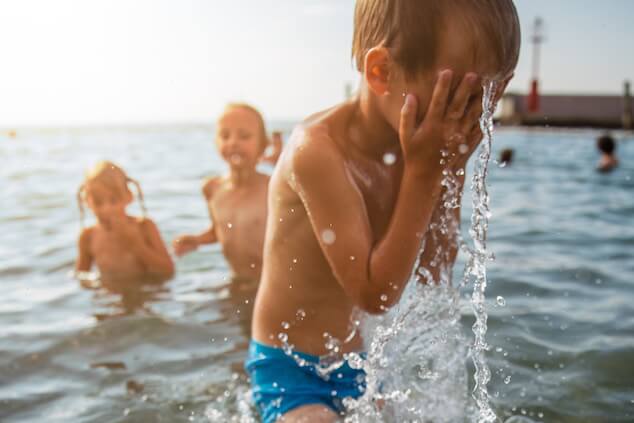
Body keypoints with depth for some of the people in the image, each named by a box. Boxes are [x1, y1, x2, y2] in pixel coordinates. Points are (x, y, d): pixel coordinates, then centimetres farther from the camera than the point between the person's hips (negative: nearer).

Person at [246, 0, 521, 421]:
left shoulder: (418, 150, -7)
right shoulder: (320, 150, -27)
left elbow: (435, 272, 1)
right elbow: (375, 294, -28)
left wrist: (451, 174, -12)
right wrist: (424, 173, -27)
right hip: (290, 368, -6)